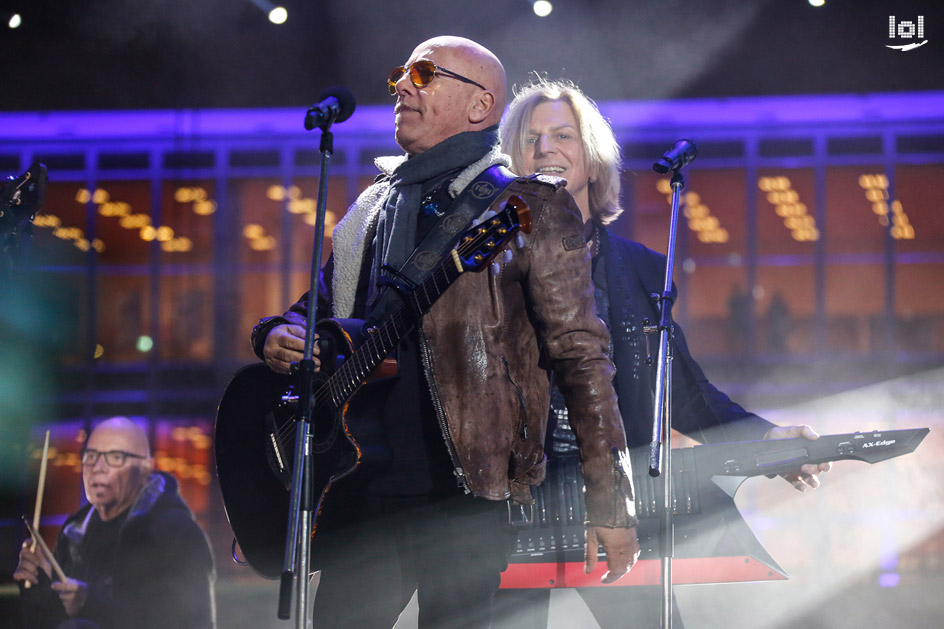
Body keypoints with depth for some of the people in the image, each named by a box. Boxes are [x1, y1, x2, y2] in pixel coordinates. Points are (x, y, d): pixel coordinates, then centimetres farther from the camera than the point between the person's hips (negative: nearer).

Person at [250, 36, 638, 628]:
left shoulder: (528, 206, 0)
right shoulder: (374, 207, 20)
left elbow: (581, 356, -5)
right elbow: (317, 309, 30)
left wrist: (609, 505, -11)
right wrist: (280, 336, 4)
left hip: (462, 489, -6)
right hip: (359, 485, 6)